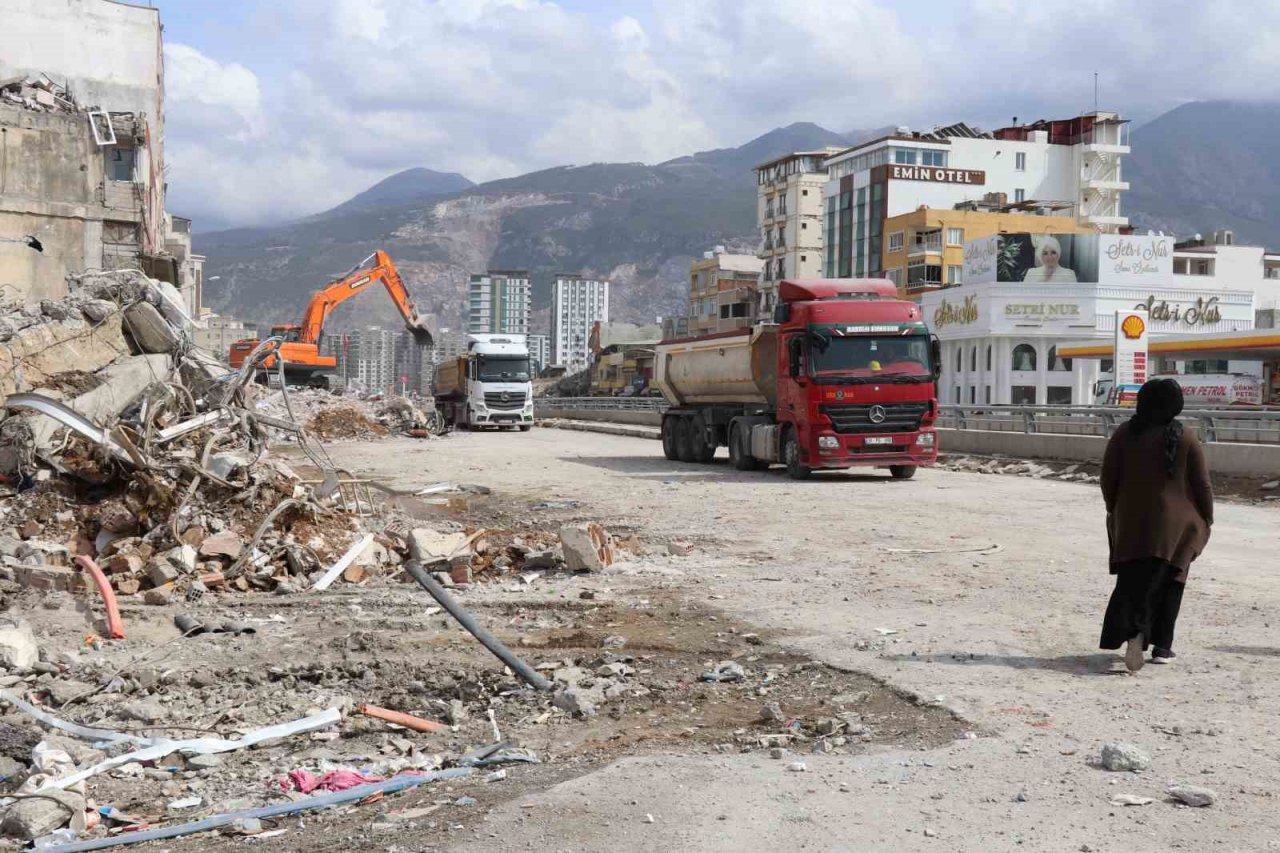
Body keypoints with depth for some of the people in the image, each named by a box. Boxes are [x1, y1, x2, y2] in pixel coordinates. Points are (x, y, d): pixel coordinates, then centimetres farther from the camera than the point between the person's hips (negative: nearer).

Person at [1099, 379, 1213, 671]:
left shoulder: (1125, 433, -2)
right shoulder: (1186, 438, -6)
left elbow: (1108, 476, 2)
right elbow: (1202, 484, -3)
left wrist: (1113, 509, 16)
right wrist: (1206, 519, 10)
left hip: (1131, 520, 1)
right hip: (1174, 522, -1)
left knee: (1132, 581, 6)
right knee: (1169, 583, 11)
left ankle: (1135, 629, -16)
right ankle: (1161, 645, 10)